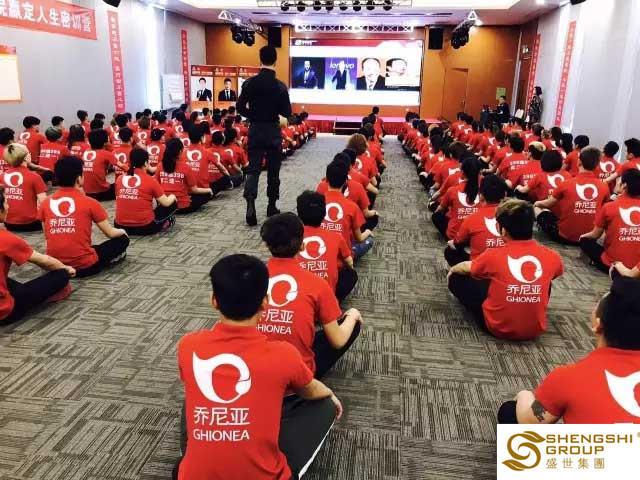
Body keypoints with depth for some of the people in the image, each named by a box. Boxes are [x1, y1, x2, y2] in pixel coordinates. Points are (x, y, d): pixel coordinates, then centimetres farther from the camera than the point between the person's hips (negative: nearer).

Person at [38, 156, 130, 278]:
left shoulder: (46, 203, 0)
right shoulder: (90, 203, -10)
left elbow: (47, 236, 11)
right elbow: (110, 233, -1)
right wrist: (122, 231, 22)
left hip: (55, 265, 6)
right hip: (85, 266, -6)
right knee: (122, 239, 13)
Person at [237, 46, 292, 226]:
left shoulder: (250, 83, -5)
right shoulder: (280, 86, -9)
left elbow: (240, 107, -3)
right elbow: (287, 113, -6)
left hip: (255, 130, 1)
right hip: (273, 131, -1)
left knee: (253, 168, 3)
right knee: (273, 170, 11)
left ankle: (250, 204, -17)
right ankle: (272, 206, 19)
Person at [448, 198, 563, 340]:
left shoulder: (493, 255, -17)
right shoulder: (551, 257, -9)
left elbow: (466, 268, 6)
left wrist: (452, 270, 31)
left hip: (498, 328, -4)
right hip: (536, 330, 4)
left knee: (456, 278, 11)